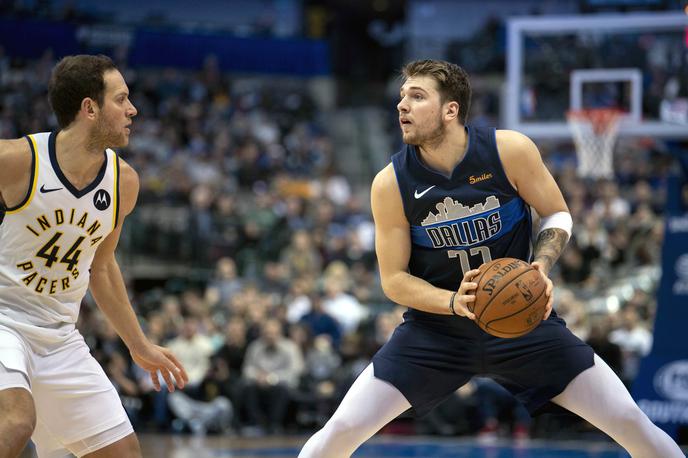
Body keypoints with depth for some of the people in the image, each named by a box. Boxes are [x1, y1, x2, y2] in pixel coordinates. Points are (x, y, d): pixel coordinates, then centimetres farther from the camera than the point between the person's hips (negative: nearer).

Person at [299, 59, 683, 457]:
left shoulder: (511, 151, -14)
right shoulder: (391, 184, -12)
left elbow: (558, 215, 1)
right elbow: (394, 279, -6)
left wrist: (541, 268, -19)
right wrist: (453, 303, -25)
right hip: (435, 327, 0)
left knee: (630, 422, -6)